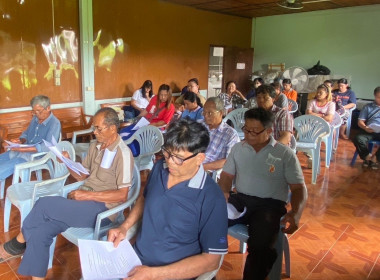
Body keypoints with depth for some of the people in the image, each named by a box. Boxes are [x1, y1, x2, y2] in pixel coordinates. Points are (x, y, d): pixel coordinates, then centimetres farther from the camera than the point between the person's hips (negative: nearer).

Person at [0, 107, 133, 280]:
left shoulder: (123, 153, -16)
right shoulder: (95, 146, 10)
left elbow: (122, 195, -18)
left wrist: (88, 195, -19)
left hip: (102, 208, -7)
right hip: (85, 201, 8)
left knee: (44, 204, -19)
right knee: (39, 232, -14)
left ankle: (18, 243, 4)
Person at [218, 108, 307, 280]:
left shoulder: (285, 154, 2)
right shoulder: (238, 148, 13)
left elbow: (299, 188, 1)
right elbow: (227, 175, 17)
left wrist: (295, 214, -18)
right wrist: (223, 193, -6)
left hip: (270, 204, -3)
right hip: (240, 199, 3)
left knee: (259, 248, -32)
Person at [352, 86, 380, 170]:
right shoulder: (368, 107, 17)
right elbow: (360, 121, 9)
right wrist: (365, 127, -15)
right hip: (369, 131, 1)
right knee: (358, 139, -30)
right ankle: (367, 157, -6)